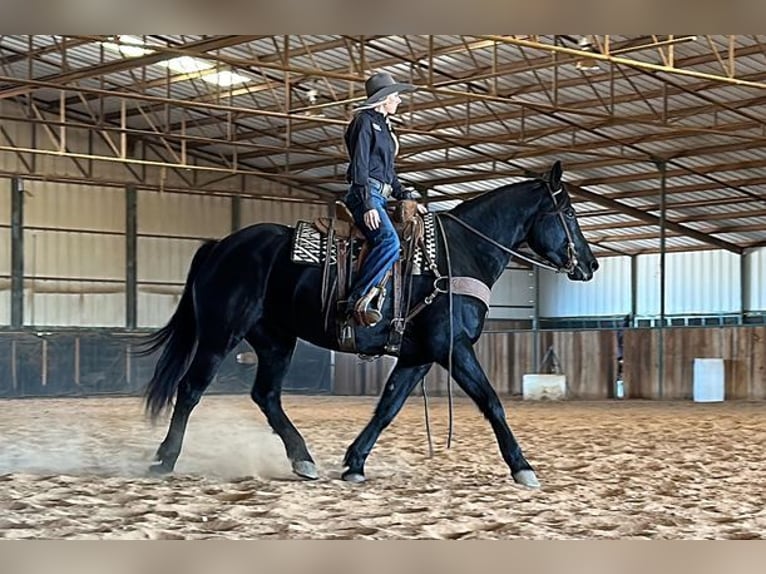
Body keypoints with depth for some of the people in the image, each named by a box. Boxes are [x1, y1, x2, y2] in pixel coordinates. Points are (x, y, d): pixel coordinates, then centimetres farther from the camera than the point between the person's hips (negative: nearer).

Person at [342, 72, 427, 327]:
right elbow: (360, 165, -12)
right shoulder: (366, 121, -2)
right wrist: (368, 205, -19)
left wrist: (407, 198, 18)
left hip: (380, 197, 10)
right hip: (366, 194, -10)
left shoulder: (383, 126, 25)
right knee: (389, 241, -29)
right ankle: (357, 301, -31)